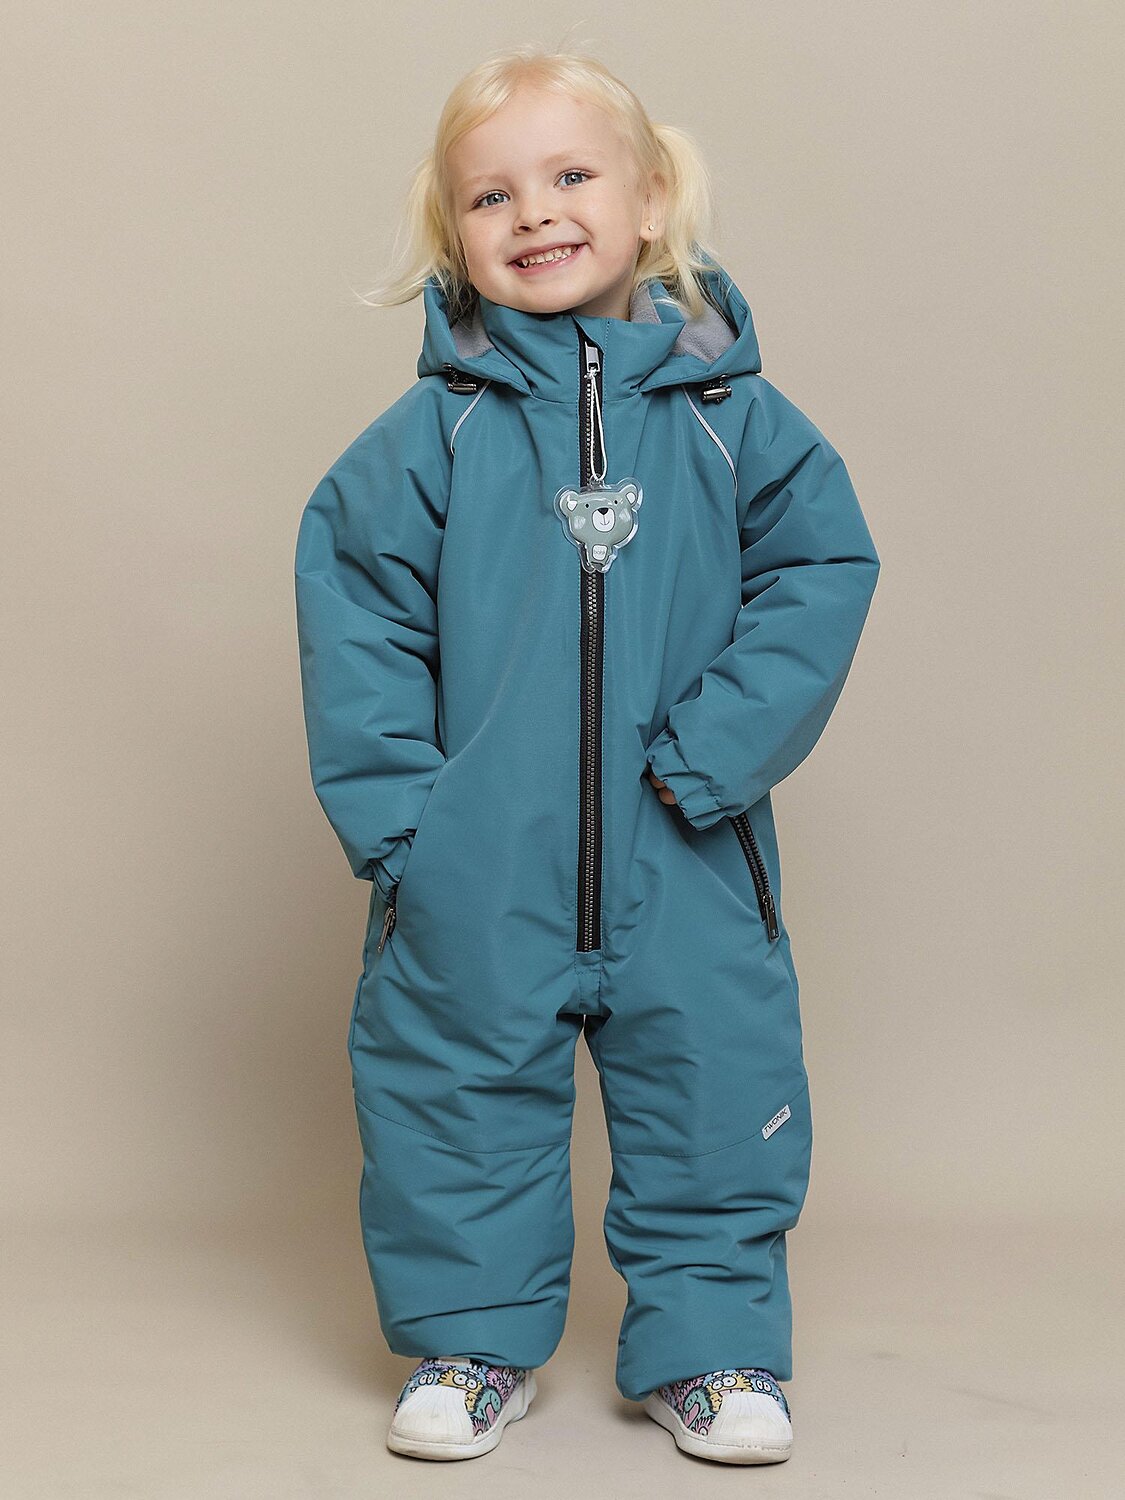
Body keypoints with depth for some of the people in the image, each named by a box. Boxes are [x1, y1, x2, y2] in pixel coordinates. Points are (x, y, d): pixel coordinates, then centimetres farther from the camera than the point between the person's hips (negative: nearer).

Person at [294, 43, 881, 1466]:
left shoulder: (731, 414, -1)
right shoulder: (432, 431, -3)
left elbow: (822, 575, -3)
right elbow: (351, 613, -2)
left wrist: (713, 754, -13)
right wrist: (396, 807, -9)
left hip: (685, 865, 1)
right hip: (475, 871, 0)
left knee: (713, 1092, 8)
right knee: (458, 1095, 10)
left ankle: (709, 1346, 27)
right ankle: (473, 1339, 30)